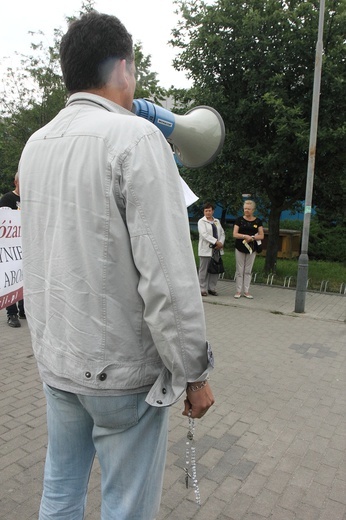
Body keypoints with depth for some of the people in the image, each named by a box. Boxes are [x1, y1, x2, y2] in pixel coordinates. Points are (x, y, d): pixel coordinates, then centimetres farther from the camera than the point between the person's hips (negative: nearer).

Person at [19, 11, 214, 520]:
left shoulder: (35, 144, 7)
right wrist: (194, 373, -12)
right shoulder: (136, 137, -17)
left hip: (55, 359, 7)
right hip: (120, 370, -7)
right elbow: (168, 275, -21)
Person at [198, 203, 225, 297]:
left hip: (217, 249, 5)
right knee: (204, 270, -2)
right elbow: (204, 234, -14)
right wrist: (216, 242, -19)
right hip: (206, 250, -5)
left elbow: (222, 233, 14)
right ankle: (203, 289, 4)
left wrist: (221, 243, -6)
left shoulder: (217, 221, 18)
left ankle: (212, 288, 14)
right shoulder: (201, 221, 0)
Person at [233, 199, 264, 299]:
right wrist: (245, 236, -22)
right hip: (240, 248, -1)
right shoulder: (239, 219, 0)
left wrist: (252, 237, -17)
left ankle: (246, 291, 14)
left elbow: (261, 236, -1)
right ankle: (238, 291, 10)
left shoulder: (258, 221, 3)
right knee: (239, 270, 3)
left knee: (248, 271, 8)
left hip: (251, 249, 1)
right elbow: (235, 234, -7)